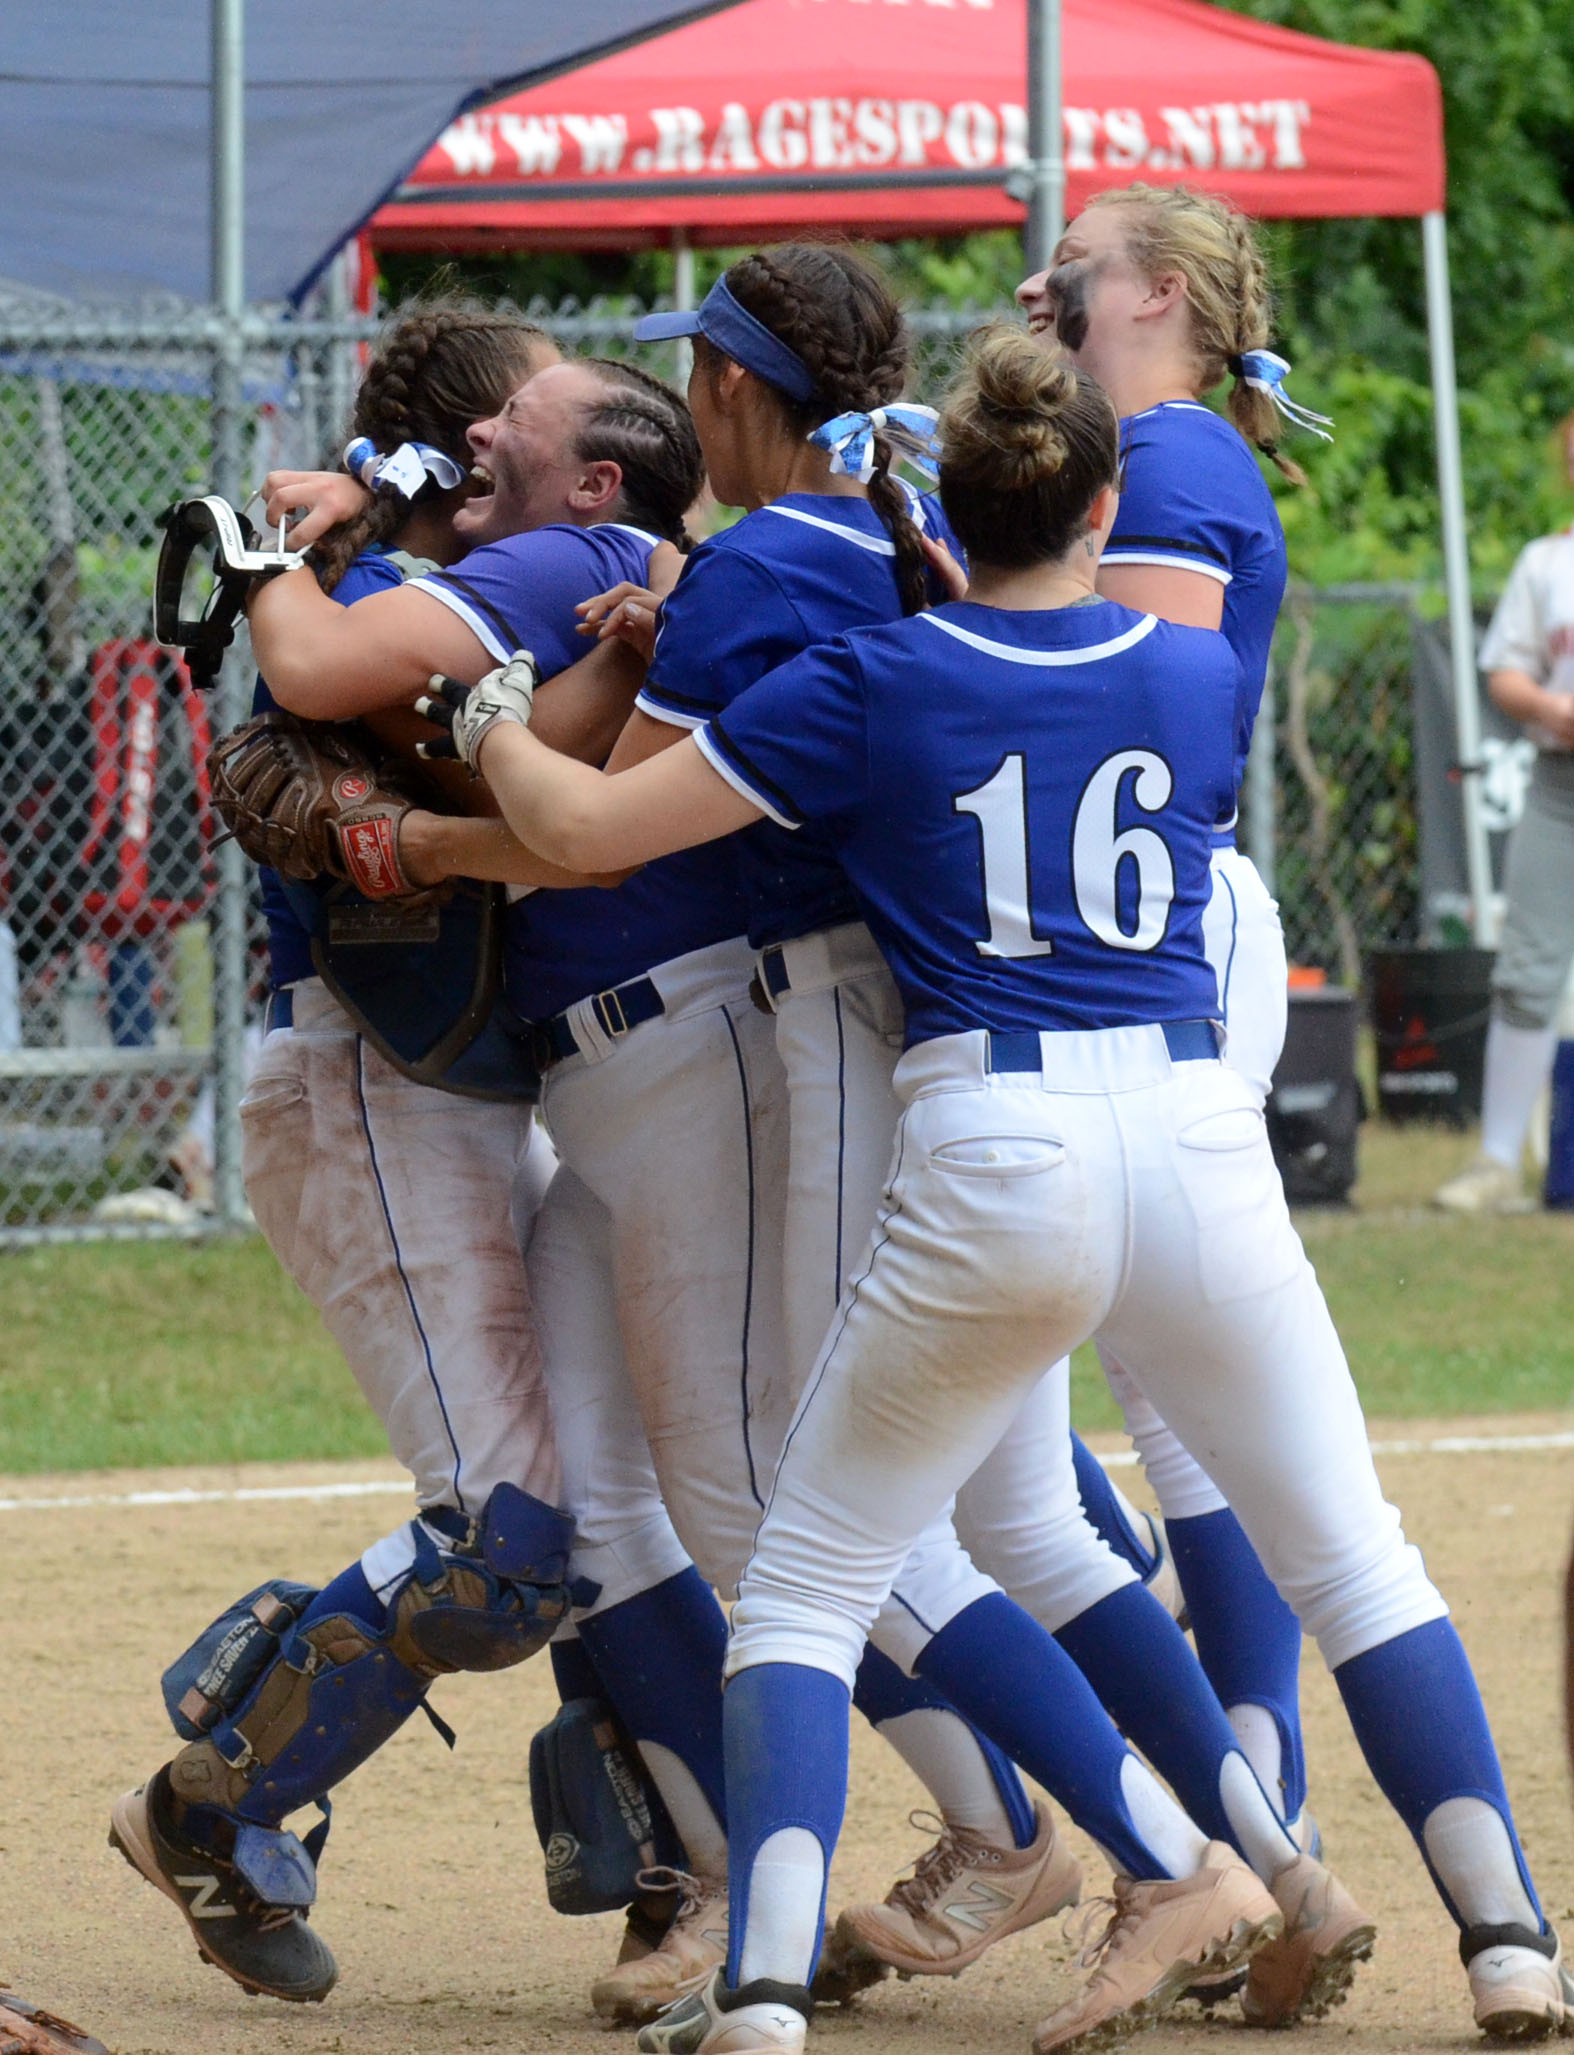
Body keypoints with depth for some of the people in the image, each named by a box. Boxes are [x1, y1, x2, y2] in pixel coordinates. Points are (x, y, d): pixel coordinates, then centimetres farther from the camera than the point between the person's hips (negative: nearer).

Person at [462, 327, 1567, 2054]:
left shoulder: (873, 687, 0)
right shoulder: (1199, 679, 9)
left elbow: (585, 829, -1)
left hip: (989, 1160, -2)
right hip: (1197, 1135, 3)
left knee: (804, 1588, 7)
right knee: (1349, 1555, 18)